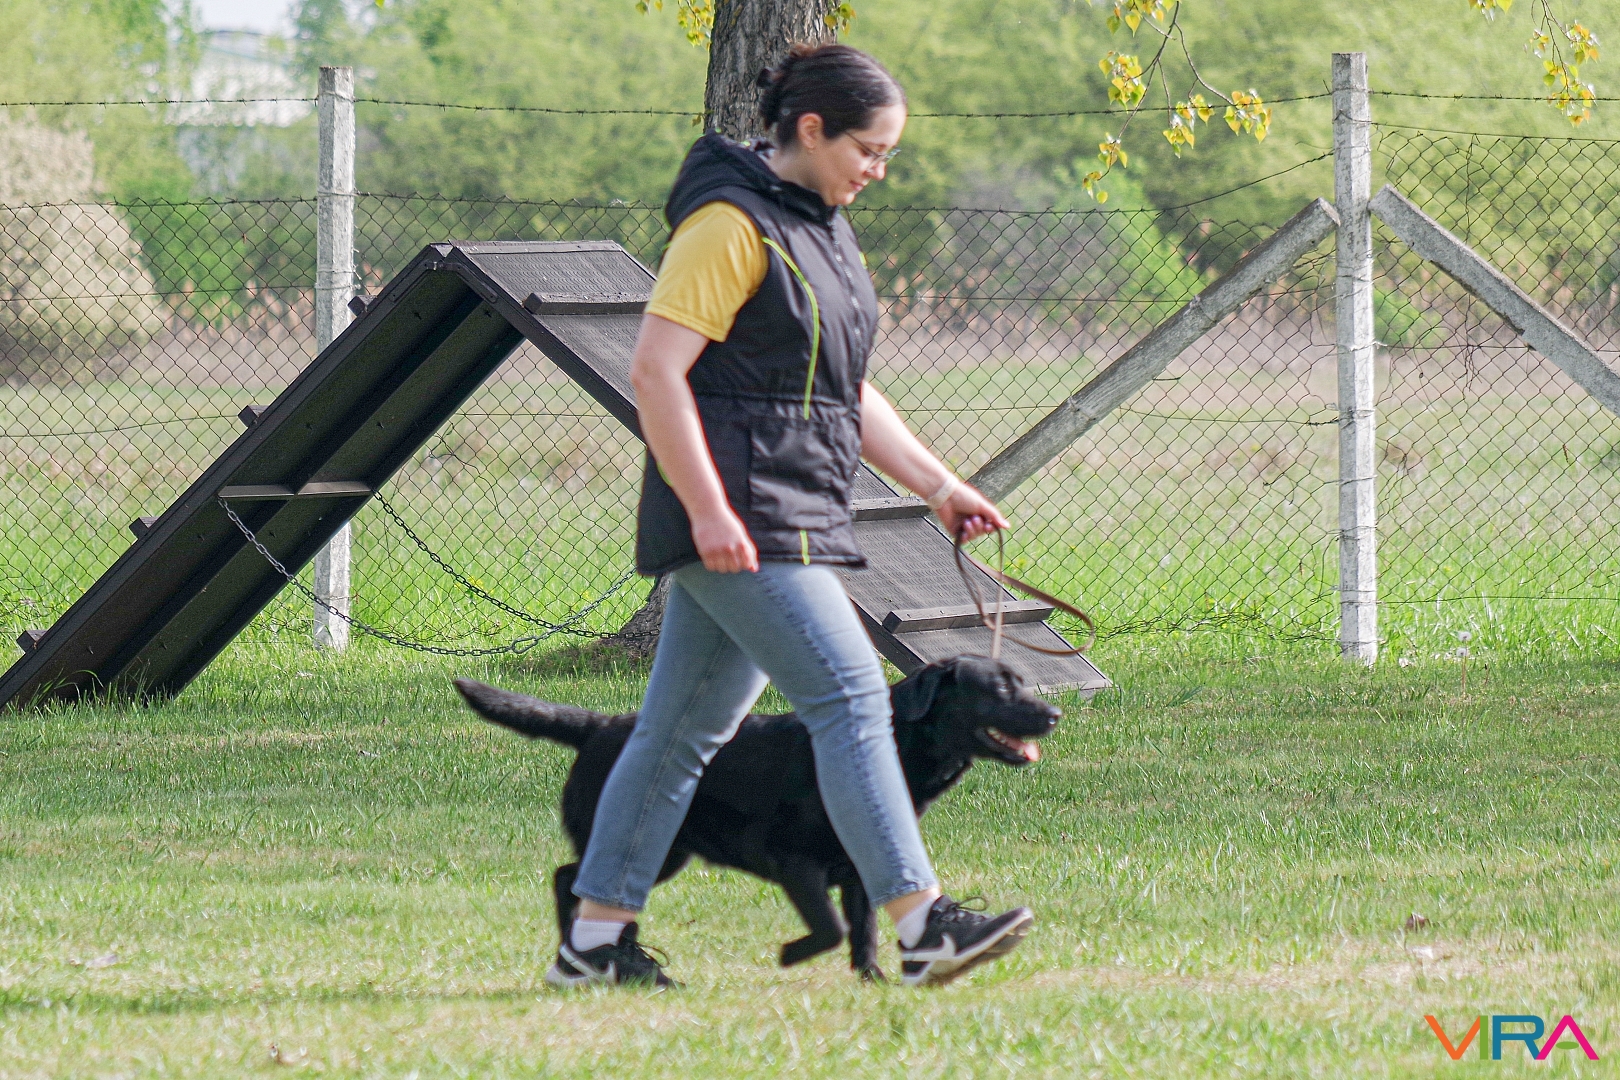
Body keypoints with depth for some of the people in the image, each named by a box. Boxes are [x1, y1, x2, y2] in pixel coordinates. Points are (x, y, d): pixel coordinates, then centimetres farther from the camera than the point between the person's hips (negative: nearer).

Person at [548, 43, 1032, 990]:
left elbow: (845, 392, 25)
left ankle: (595, 943, 15)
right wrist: (707, 510, -23)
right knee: (851, 696, -14)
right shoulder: (730, 225, -12)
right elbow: (656, 369, -17)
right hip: (739, 522, -10)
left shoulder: (822, 229, 18)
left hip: (794, 518, 10)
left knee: (687, 730, 11)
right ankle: (923, 928, -17)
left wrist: (939, 486, 17)